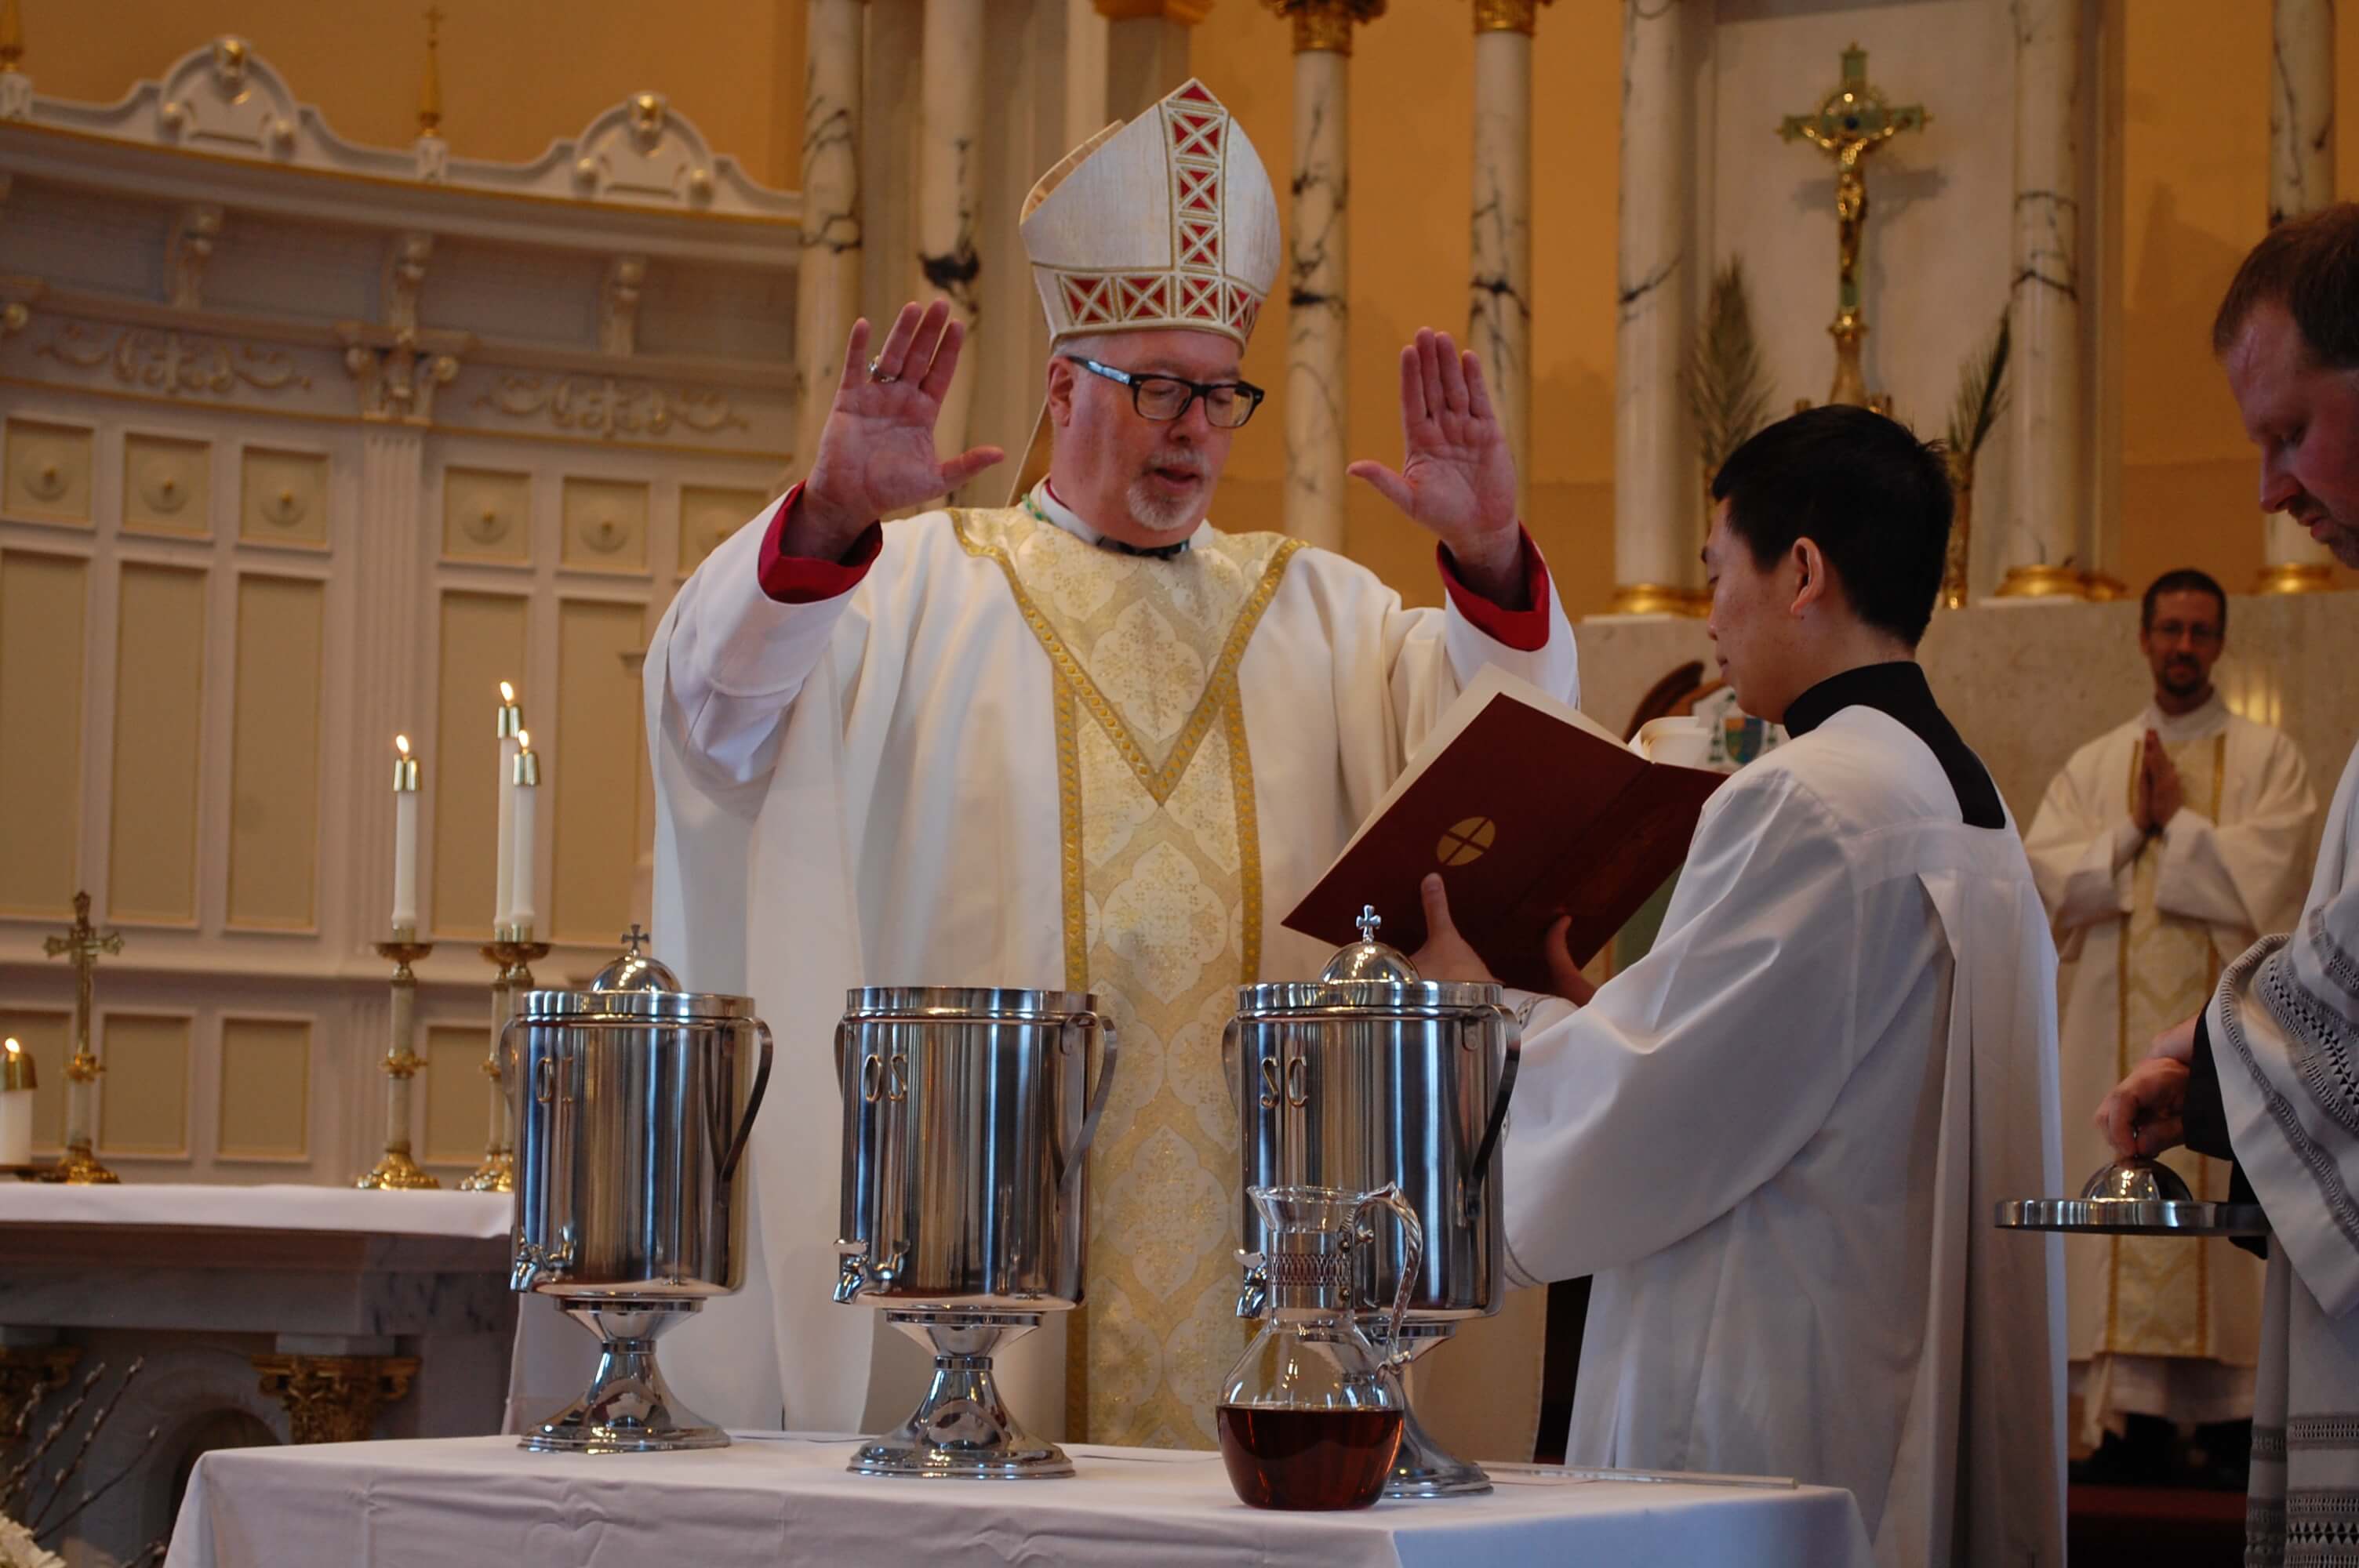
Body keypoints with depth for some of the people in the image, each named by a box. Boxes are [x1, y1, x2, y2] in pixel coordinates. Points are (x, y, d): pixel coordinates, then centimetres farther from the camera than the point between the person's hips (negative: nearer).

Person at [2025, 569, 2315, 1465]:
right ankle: (2130, 1416, -2)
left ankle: (2234, 1416, -6)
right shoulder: (2093, 767, 16)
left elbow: (2261, 877, -8)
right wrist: (2132, 830, -6)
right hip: (2117, 1036, 3)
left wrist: (2173, 820, -4)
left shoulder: (2267, 758, 7)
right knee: (2123, 1212, -3)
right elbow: (2046, 877, 3)